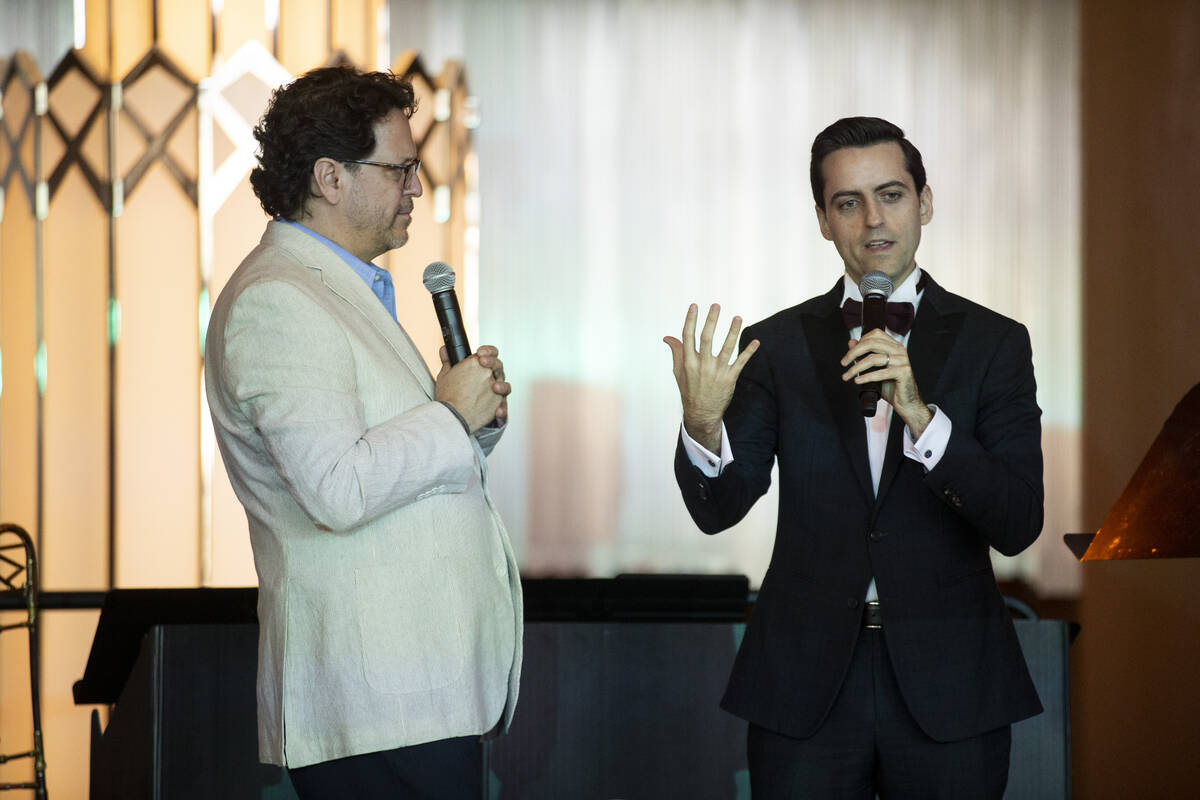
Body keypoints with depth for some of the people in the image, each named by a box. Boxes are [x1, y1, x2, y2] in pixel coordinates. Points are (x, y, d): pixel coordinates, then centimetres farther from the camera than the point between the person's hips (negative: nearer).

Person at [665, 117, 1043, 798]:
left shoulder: (993, 343, 0)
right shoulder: (777, 345, 5)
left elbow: (1018, 525, -9)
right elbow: (720, 508, -4)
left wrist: (919, 414, -23)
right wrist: (703, 422, -25)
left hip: (947, 688, -1)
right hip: (805, 685, 1)